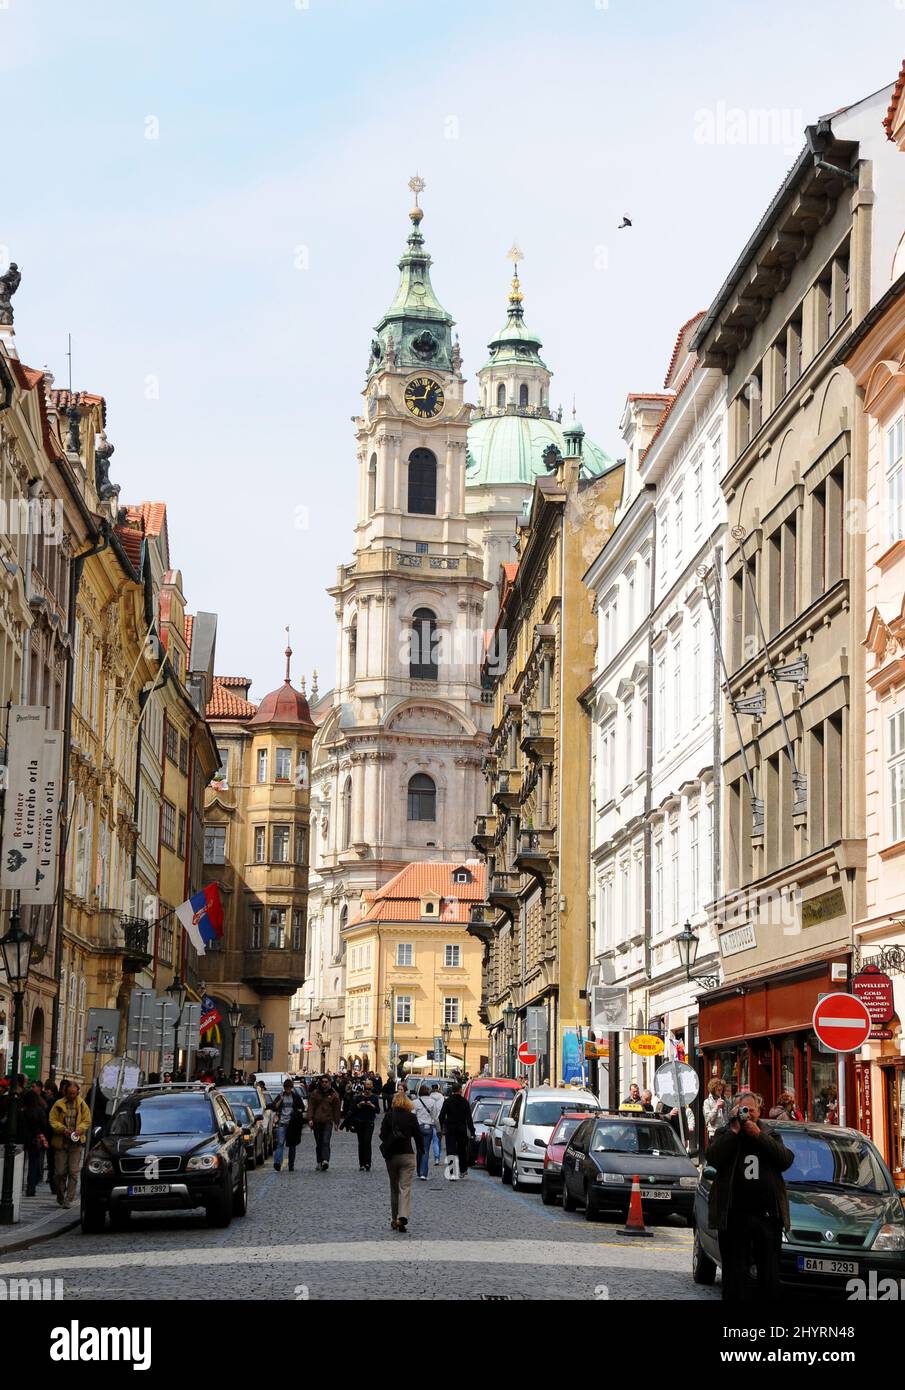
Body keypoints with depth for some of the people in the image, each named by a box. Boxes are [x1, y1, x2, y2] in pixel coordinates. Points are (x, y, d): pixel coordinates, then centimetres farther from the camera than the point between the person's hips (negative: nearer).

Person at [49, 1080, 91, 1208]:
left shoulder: (82, 1105, 6)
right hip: (61, 1142, 0)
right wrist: (63, 1129, -16)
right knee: (60, 1172, 3)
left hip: (76, 1143, 0)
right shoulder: (59, 1105, 3)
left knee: (73, 1172, -5)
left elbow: (87, 1121, 7)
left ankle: (69, 1199, -3)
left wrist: (79, 1130, -12)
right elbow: (53, 1121, 1)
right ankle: (60, 1196, 22)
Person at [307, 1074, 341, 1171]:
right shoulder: (315, 1093, 7)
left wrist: (336, 1122, 7)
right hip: (317, 1122, 3)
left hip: (328, 1121, -2)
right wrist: (310, 1119, -5)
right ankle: (319, 1162, 16)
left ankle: (325, 1161, -27)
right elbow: (311, 1106, 5)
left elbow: (336, 1109, 8)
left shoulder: (334, 1094, 4)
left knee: (326, 1142, -16)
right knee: (318, 1143, 9)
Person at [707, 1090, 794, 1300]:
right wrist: (734, 1130, -10)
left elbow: (786, 1160, -4)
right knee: (736, 1273, 1)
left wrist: (758, 1135, -8)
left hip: (768, 1216, 2)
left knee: (770, 1272, 7)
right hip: (734, 1216, -2)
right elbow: (713, 1157, -11)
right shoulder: (724, 1134, 9)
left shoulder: (771, 1135, 14)